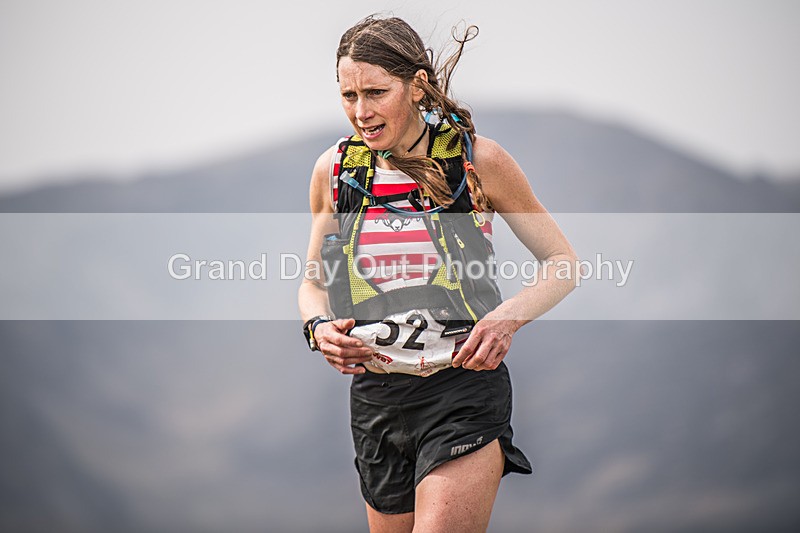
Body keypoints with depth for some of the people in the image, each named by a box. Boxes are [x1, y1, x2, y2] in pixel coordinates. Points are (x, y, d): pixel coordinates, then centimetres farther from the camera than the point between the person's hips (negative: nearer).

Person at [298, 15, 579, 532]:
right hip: (374, 394, 4)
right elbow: (313, 282, 19)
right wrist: (320, 327, -3)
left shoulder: (477, 160, -4)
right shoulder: (335, 170, 5)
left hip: (463, 391, -4)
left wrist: (510, 316, -13)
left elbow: (563, 262, 5)